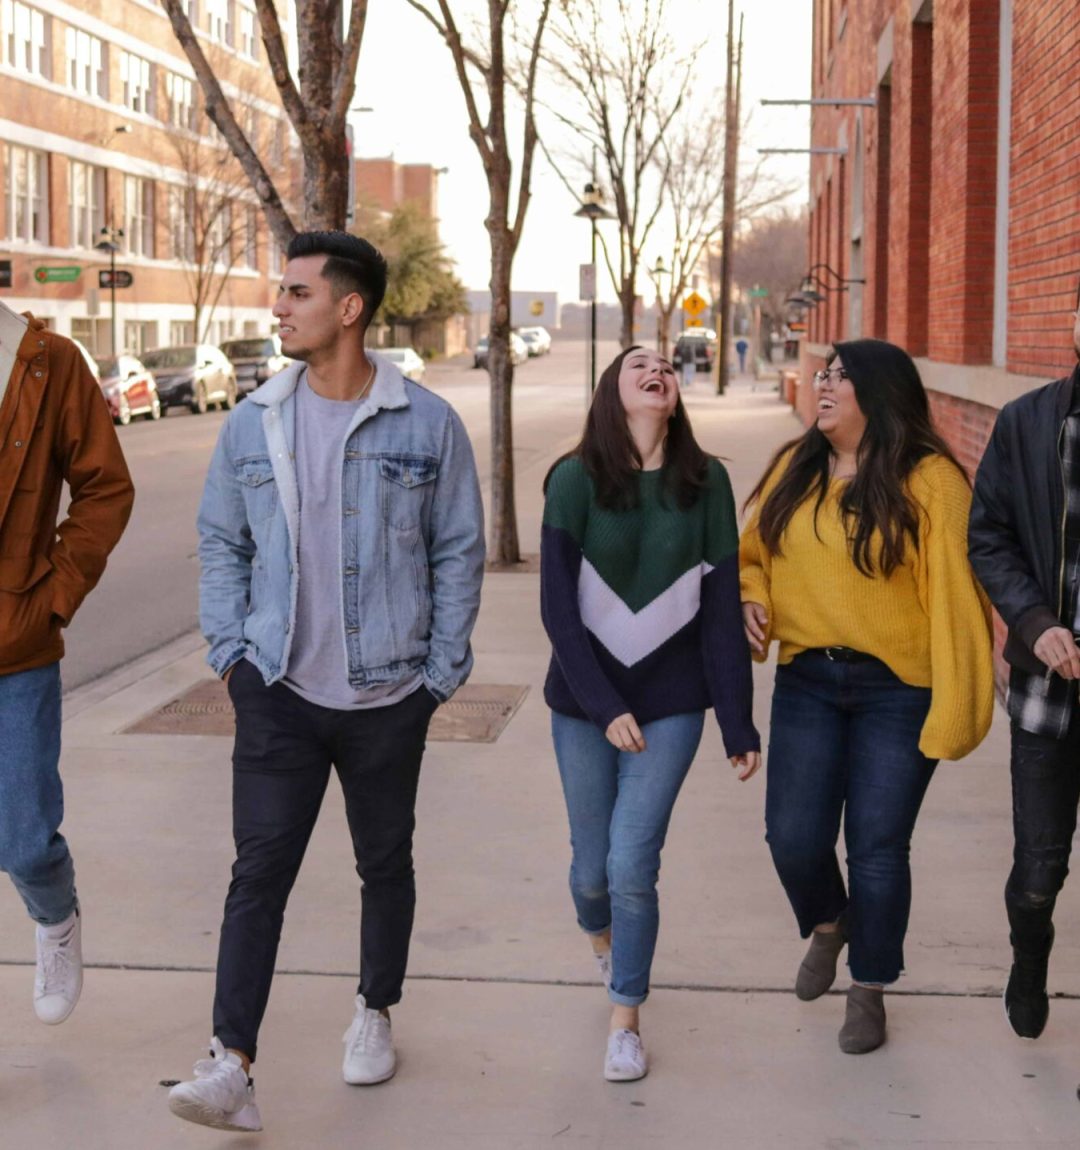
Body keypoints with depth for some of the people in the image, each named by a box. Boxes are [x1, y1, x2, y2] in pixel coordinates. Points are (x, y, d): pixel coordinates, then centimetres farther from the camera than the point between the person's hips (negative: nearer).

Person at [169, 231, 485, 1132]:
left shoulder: (427, 425, -5)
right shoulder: (253, 424, 1)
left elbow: (459, 552, 1)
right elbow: (220, 542, 10)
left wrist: (442, 671, -2)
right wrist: (230, 651, 2)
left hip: (390, 696, 0)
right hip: (280, 690, 1)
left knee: (385, 862, 14)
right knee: (260, 870, -7)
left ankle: (375, 1014, 36)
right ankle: (232, 1066, -8)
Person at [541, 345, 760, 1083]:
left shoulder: (706, 483, -3)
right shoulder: (575, 481, -8)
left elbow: (722, 609, -1)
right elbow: (558, 608, -9)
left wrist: (739, 724, -2)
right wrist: (605, 707, -15)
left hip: (671, 703, 0)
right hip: (585, 702, 0)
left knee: (633, 864, -7)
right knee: (592, 863, 11)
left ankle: (626, 1021, 13)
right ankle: (602, 940, 47)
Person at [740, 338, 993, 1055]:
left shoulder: (930, 481, -12)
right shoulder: (795, 470, 5)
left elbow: (954, 593, -14)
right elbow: (753, 552, 18)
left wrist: (956, 706, -18)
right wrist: (750, 599, -4)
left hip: (898, 690, -4)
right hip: (807, 680, 4)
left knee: (878, 846, 3)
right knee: (794, 835, 2)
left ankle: (869, 991, 24)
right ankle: (828, 926, 36)